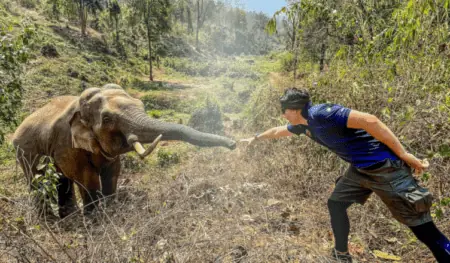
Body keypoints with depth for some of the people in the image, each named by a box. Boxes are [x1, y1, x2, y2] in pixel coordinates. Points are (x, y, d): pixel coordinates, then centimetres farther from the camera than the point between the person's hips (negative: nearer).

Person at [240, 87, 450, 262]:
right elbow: (278, 131, 24)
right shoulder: (304, 124, 6)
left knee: (422, 227, -4)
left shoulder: (321, 113, -23)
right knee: (336, 204, 16)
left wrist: (403, 155, -24)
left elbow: (369, 121, -28)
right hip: (360, 169, 9)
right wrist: (255, 138, 37)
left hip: (384, 167, -9)